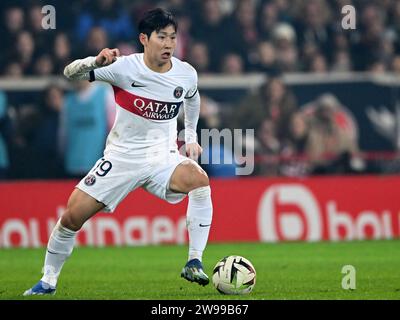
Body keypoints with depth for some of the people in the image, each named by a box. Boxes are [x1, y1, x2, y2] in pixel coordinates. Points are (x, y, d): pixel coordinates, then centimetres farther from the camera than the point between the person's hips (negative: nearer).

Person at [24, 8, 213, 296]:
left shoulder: (187, 74, -4)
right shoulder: (125, 67, -13)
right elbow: (71, 73, -14)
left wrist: (191, 135, 23)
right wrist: (96, 61, -34)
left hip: (162, 157, 1)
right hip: (121, 156, -1)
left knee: (199, 180, -32)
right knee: (73, 215, -7)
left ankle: (194, 262, -26)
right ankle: (48, 281, 15)